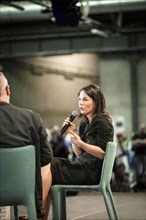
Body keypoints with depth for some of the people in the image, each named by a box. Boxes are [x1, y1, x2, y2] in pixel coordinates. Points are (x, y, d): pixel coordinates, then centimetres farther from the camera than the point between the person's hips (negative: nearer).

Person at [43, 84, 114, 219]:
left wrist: (80, 143, -26)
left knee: (48, 172, -14)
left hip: (93, 171, -8)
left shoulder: (103, 122, -9)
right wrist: (72, 133, 4)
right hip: (82, 165, 8)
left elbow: (103, 153, -15)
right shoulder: (84, 123, 17)